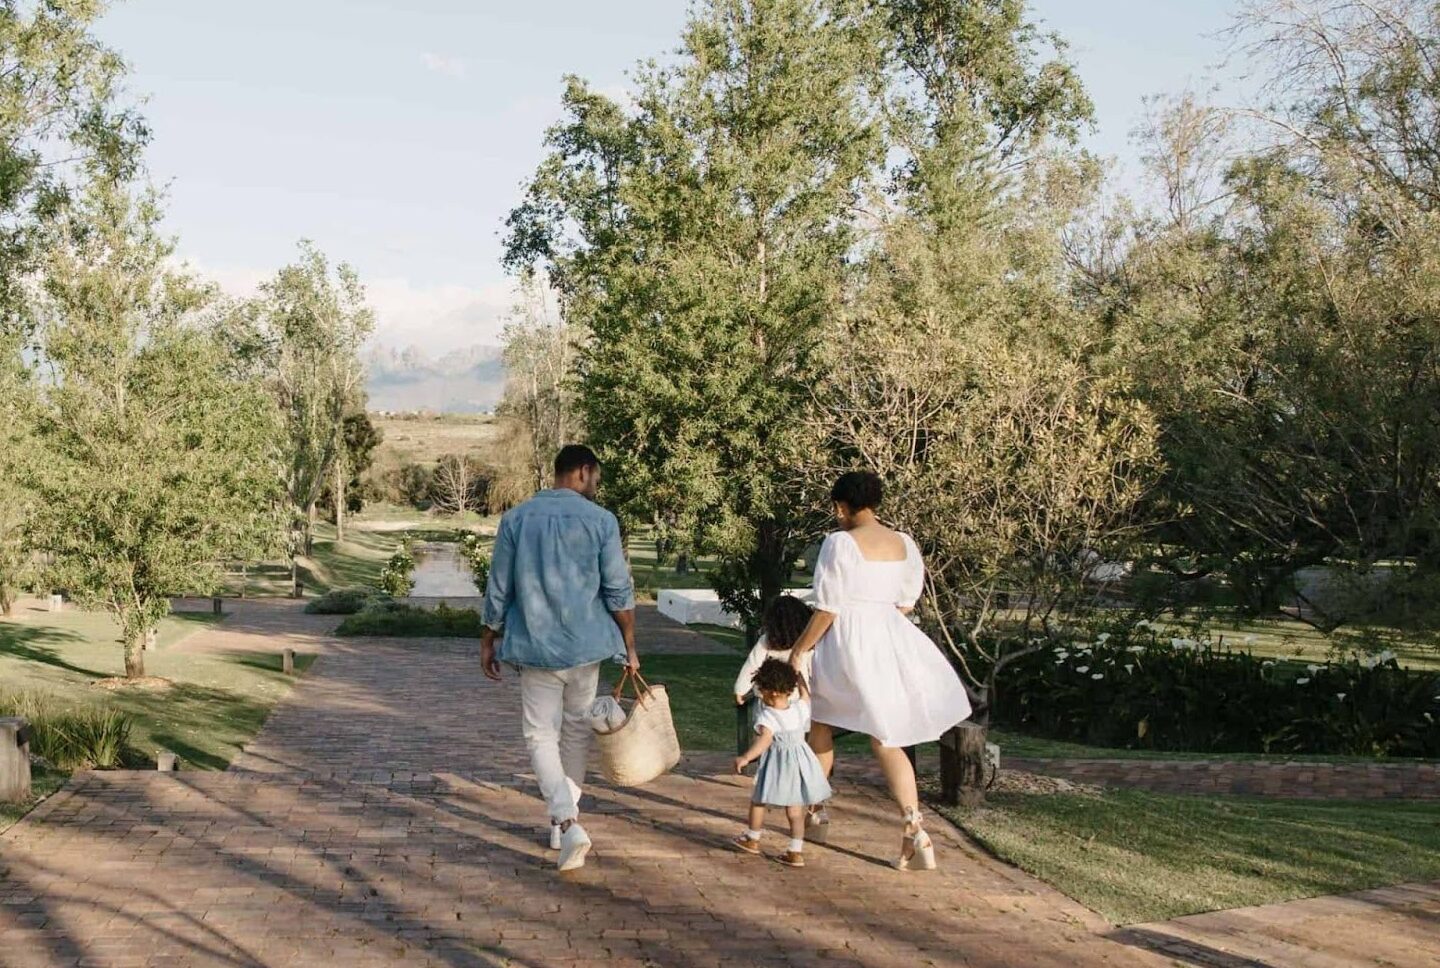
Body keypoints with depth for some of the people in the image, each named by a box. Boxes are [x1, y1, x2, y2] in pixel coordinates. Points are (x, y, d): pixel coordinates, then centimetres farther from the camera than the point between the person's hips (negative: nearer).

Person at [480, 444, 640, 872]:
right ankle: (564, 818, 25)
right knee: (578, 729, 17)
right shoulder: (601, 520, -6)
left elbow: (498, 589, 2)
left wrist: (488, 642, 12)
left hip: (535, 645, 0)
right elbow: (619, 591, -6)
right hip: (586, 644, 0)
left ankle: (567, 823, -15)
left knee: (541, 734, 4)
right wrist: (629, 646, 4)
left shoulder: (516, 519, 0)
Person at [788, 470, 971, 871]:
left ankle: (811, 807, 32)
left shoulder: (840, 542, -14)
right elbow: (905, 603, 12)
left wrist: (800, 650, -5)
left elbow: (827, 609, -14)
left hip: (845, 642, -5)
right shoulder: (905, 544, 5)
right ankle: (915, 831, -6)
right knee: (886, 740, 7)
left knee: (821, 726, 18)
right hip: (890, 640, 5)